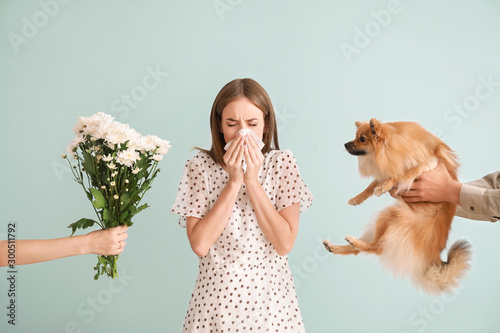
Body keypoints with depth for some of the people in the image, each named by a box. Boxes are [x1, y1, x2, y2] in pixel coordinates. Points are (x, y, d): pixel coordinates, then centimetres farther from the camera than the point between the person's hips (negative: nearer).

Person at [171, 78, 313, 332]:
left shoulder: (282, 163, -7)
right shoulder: (200, 166, -7)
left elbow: (285, 243, -14)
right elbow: (200, 245, -16)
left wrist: (252, 180, -18)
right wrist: (234, 181, -19)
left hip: (271, 295, 1)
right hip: (217, 294, 0)